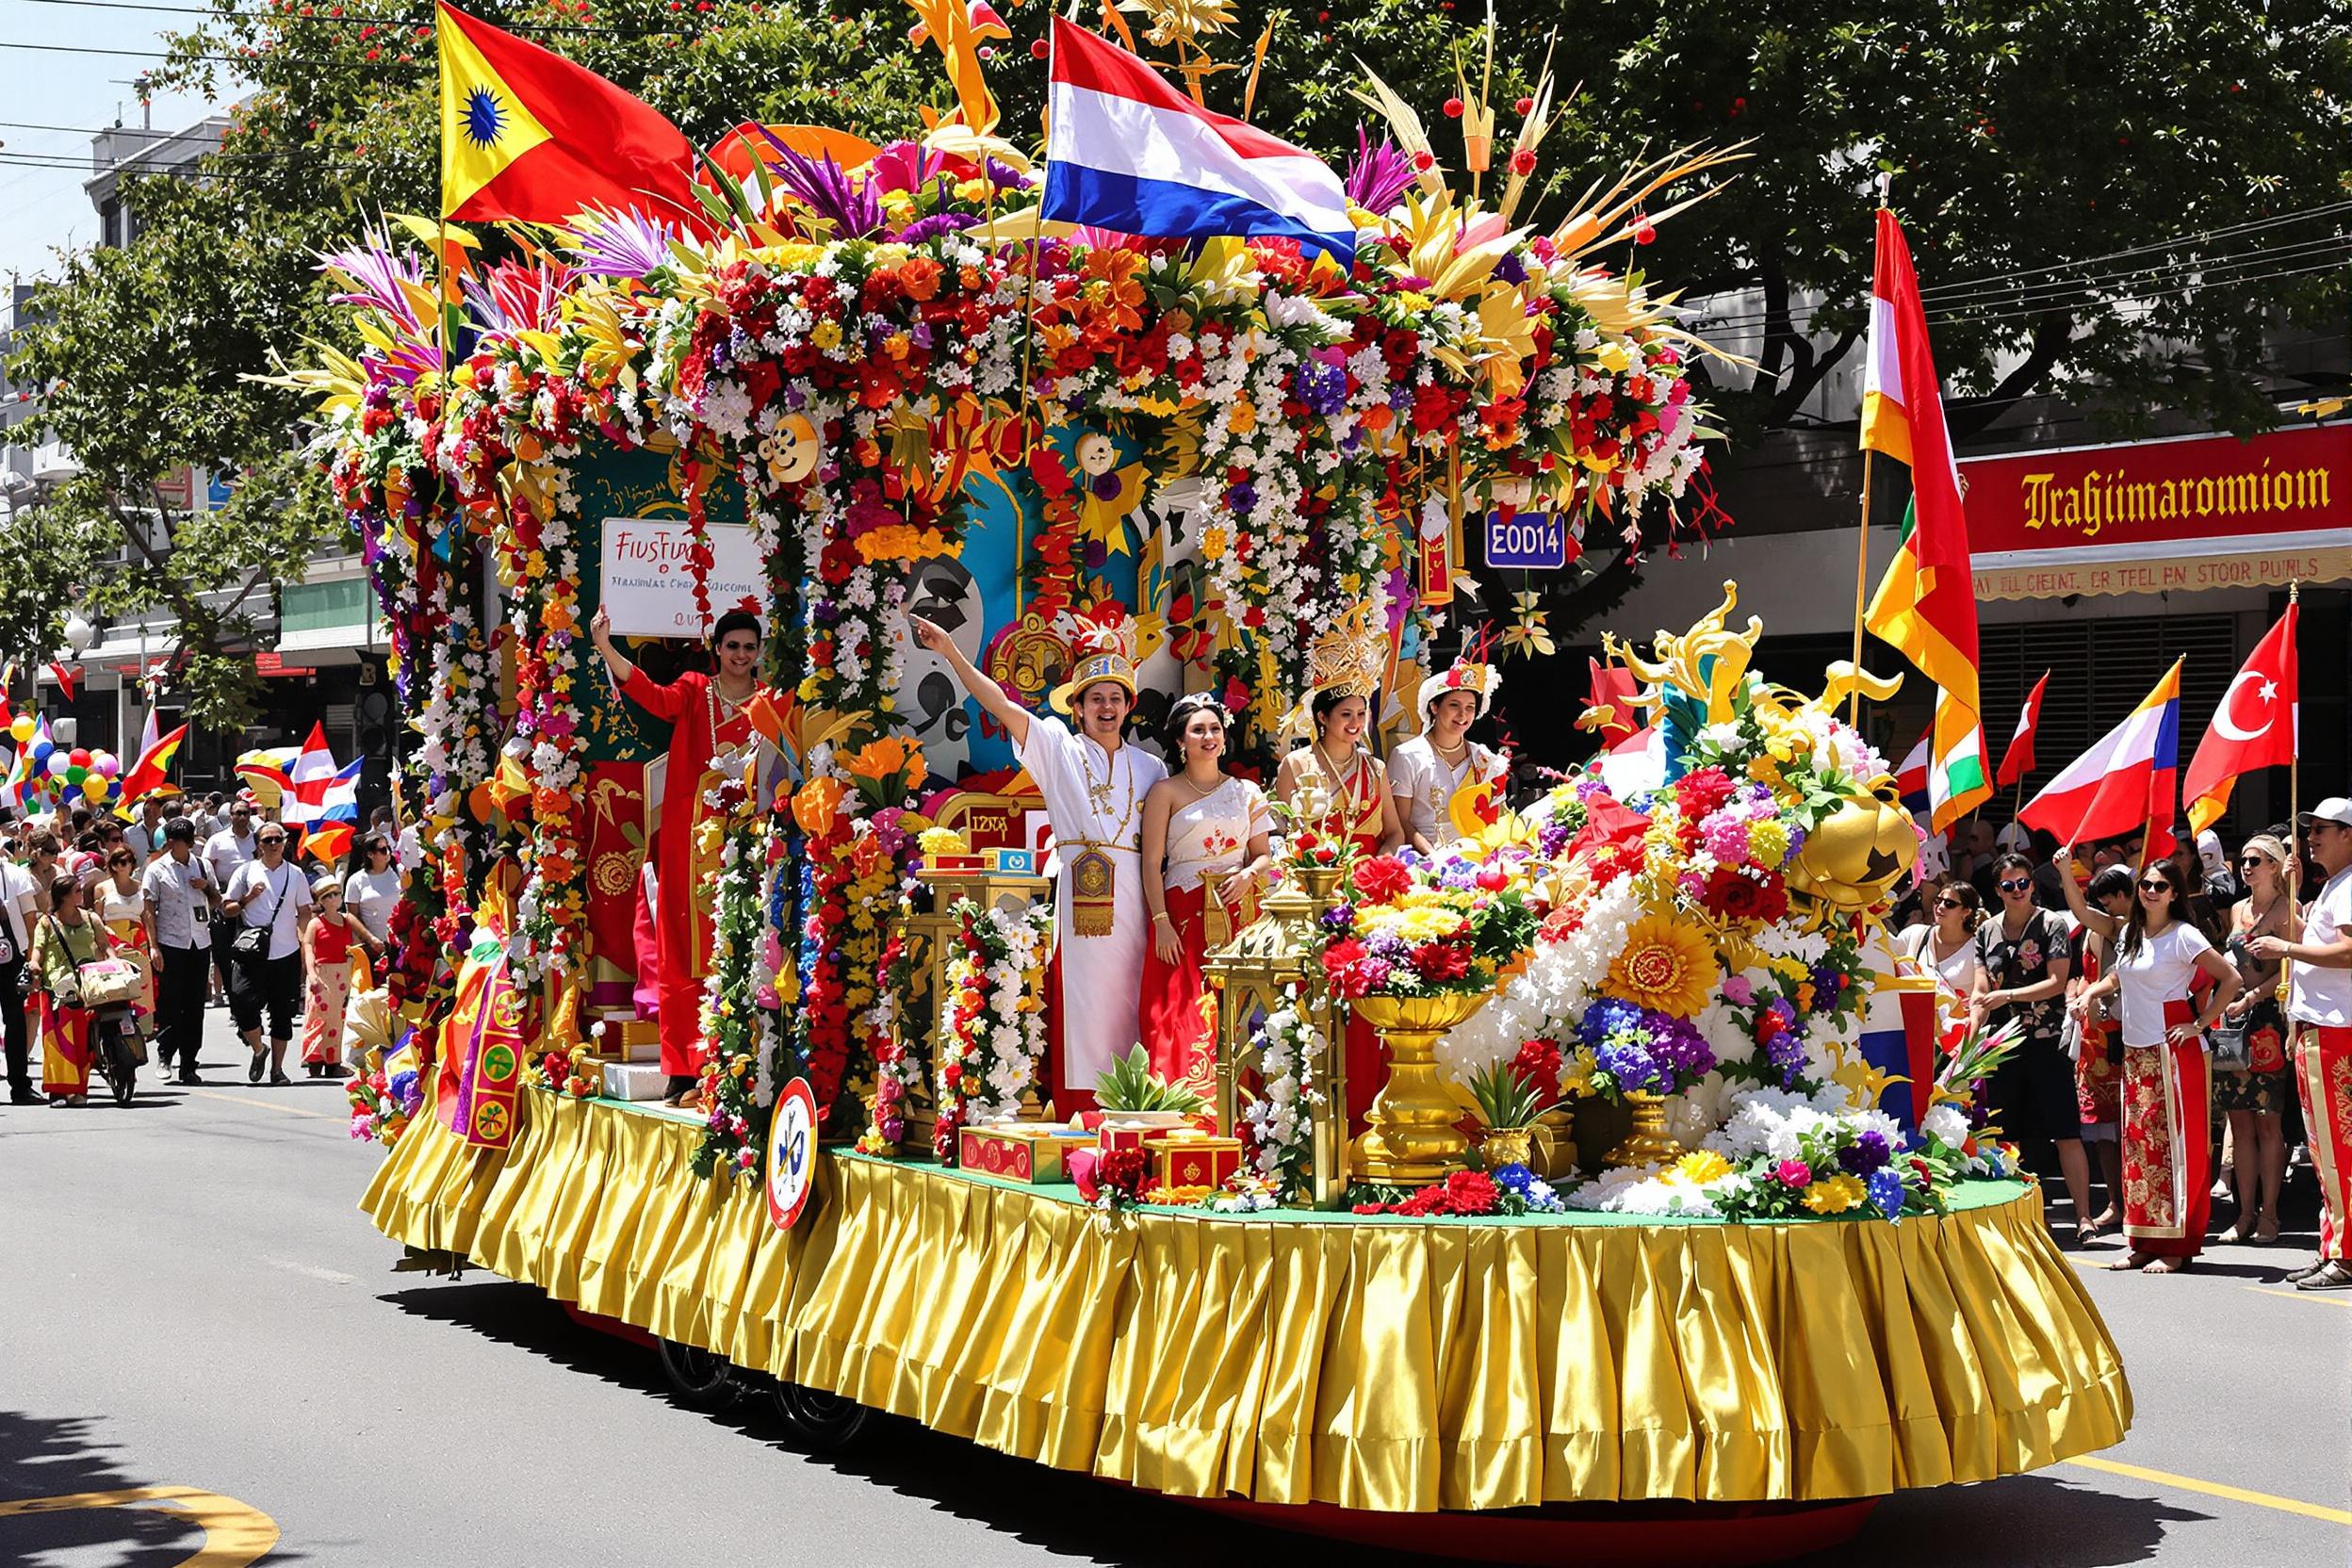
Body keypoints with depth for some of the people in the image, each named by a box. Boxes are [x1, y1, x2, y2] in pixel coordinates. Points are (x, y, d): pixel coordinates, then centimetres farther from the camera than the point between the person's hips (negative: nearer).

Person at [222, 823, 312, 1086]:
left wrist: (305, 943, -3)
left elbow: (304, 913, 11)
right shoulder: (246, 871, 5)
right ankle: (258, 1051, 15)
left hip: (286, 953, 2)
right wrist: (248, 898, -10)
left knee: (282, 1015, 5)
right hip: (252, 954, -1)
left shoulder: (295, 874, 9)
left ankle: (277, 1069, 15)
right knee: (245, 1006, -12)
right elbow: (227, 908, 7)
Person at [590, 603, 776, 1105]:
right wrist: (605, 649, -26)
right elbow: (655, 697, -13)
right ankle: (687, 1070, 2)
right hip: (695, 837, 0)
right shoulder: (695, 691, 8)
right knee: (690, 954, -1)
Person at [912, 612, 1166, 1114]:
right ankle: (1079, 1116, -4)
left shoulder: (1149, 768, 16)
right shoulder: (1059, 748, 9)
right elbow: (1000, 705, 0)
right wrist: (952, 653, -9)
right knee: (1081, 1005, -6)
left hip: (1133, 900, 3)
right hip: (1079, 896, -2)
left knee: (1128, 1010, 1)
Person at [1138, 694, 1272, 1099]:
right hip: (1184, 915, -3)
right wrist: (1161, 923, -11)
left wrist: (1250, 873, -8)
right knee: (1184, 1017, -9)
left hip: (1236, 914, 3)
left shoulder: (1246, 792, 15)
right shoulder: (1166, 792, 3)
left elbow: (1263, 853, 16)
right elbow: (1152, 862, -3)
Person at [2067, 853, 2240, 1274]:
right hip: (2136, 1050, 7)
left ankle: (2176, 1245, -4)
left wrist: (2200, 1023, -11)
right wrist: (2089, 994, 11)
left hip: (2172, 1049, -7)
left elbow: (2230, 978, -12)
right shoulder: (2130, 934, 12)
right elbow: (2117, 977, 29)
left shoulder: (2183, 936, -9)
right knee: (2137, 1144, 6)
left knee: (2173, 1143, -6)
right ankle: (2143, 1242, 10)